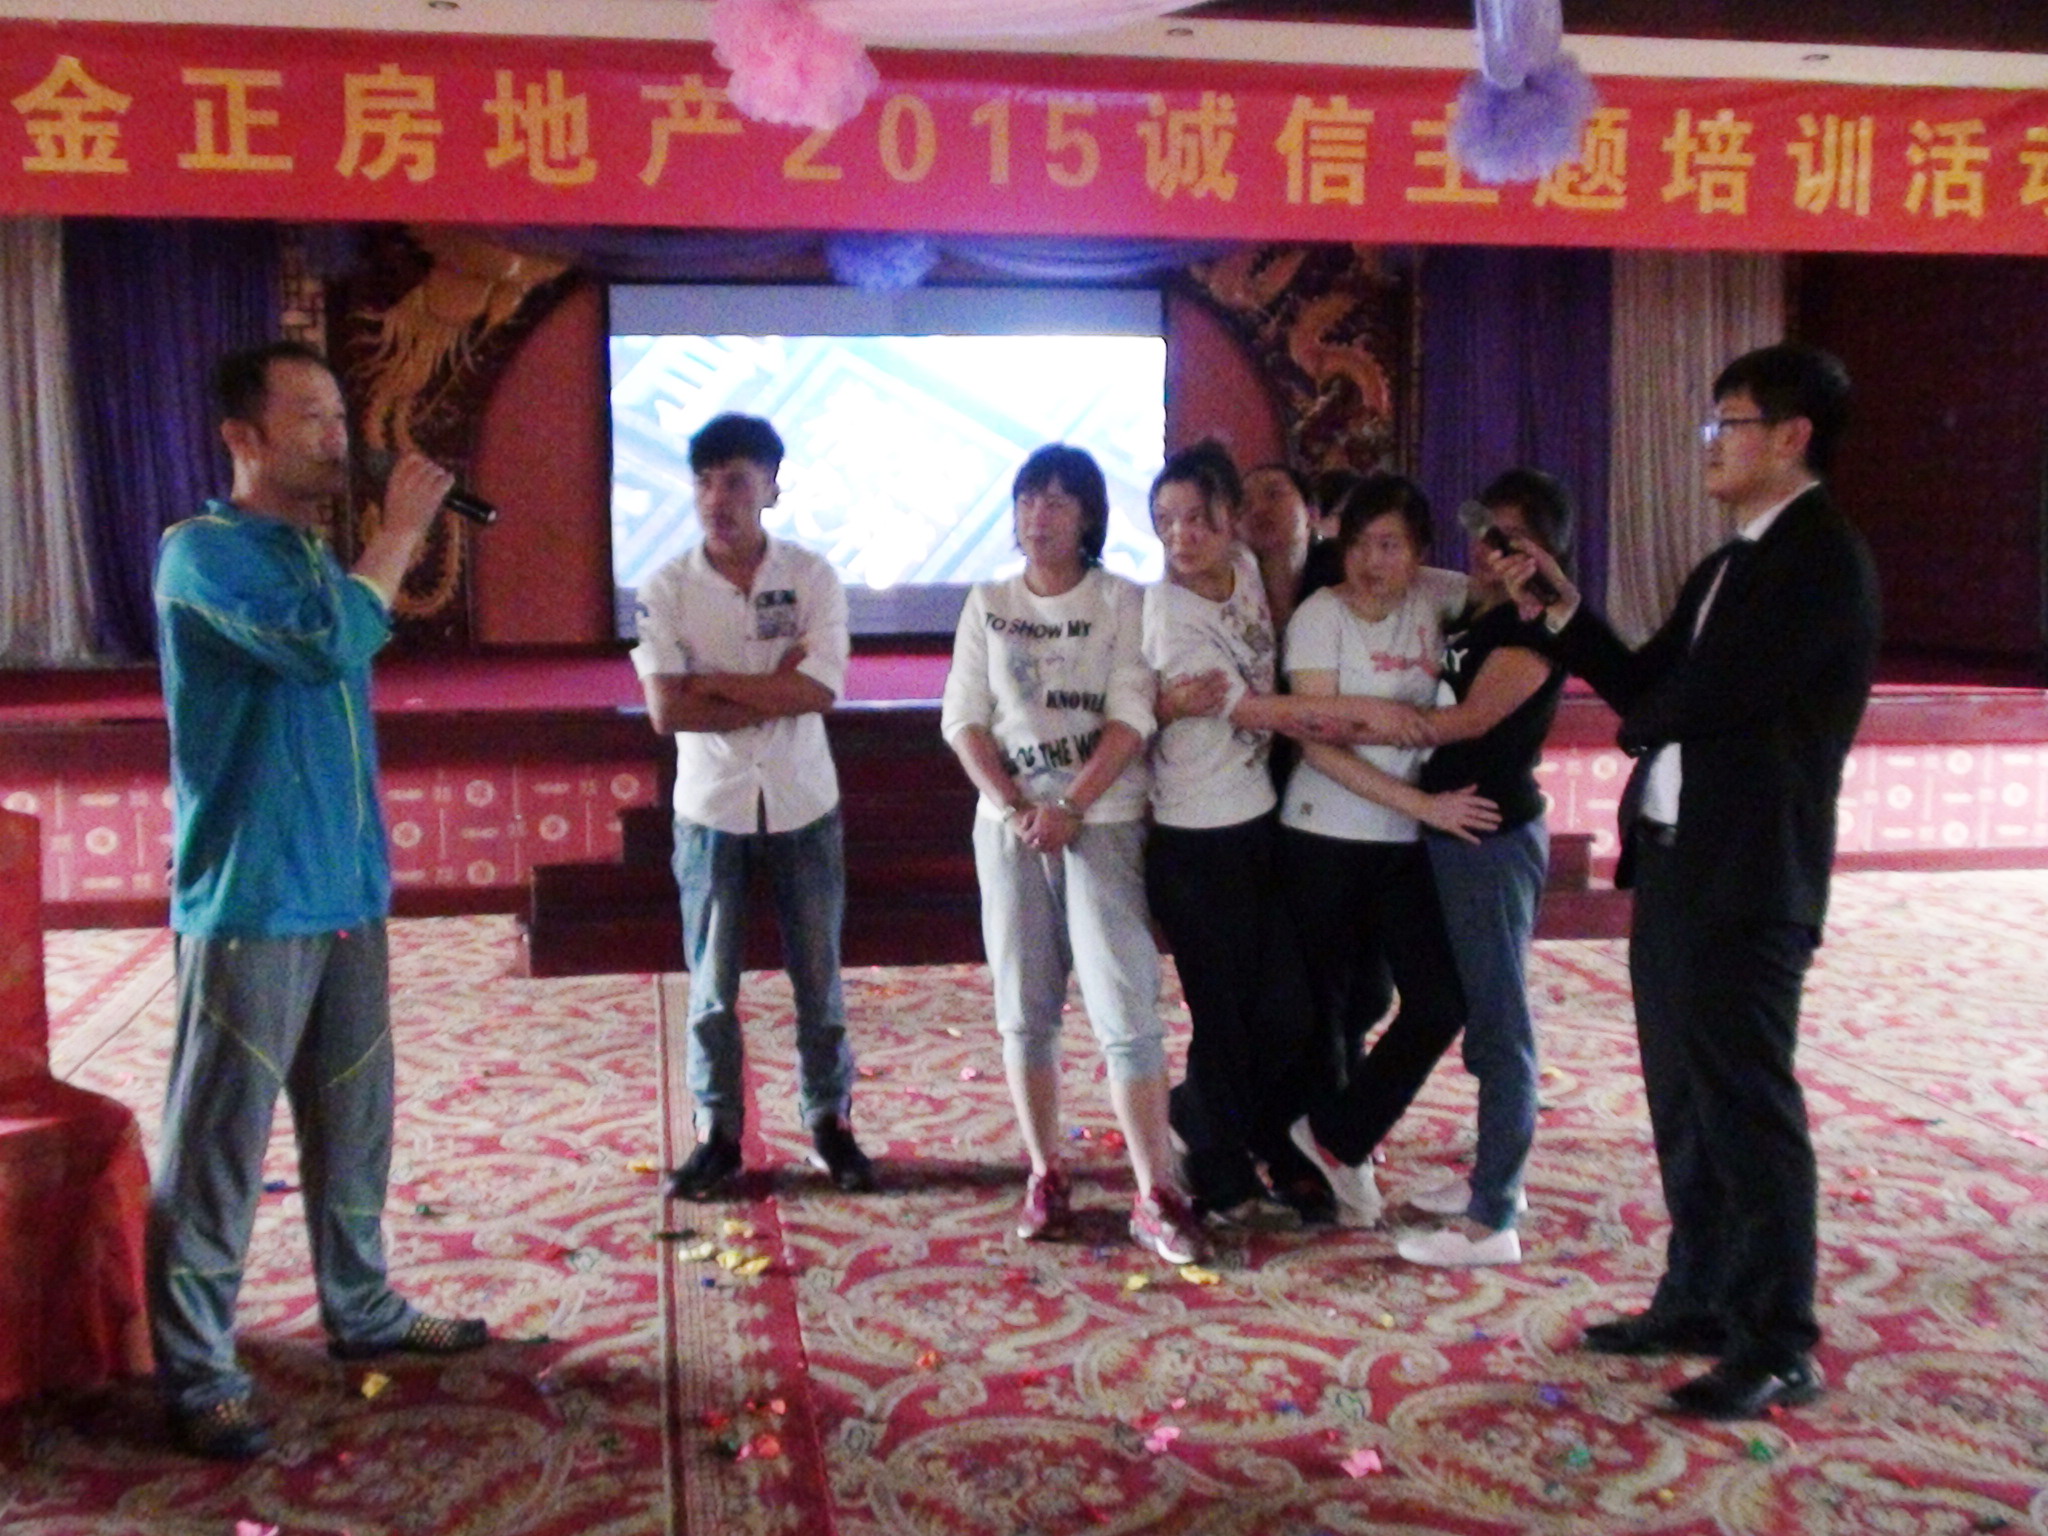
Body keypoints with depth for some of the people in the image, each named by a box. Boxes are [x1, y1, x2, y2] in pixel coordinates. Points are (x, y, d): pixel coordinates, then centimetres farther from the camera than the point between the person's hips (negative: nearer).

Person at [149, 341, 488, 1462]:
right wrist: (400, 531, -14)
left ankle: (361, 1310, 32)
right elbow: (329, 643, -27)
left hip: (345, 896, 8)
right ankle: (196, 1376, 10)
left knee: (354, 1123, 17)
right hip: (249, 906, -8)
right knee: (219, 1146, 0)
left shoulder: (317, 555, 14)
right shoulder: (202, 550, -11)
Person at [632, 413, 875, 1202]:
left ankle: (829, 1122, 25)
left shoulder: (811, 576, -6)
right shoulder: (666, 588, -6)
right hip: (712, 808, 0)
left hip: (803, 804, 0)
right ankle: (718, 1136, 20)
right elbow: (666, 711, -16)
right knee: (712, 985, 7)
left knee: (819, 975, 10)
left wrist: (711, 681, -16)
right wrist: (775, 691, -16)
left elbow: (820, 691, -17)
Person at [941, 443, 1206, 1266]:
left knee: (1126, 1006, -8)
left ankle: (1156, 1195, -2)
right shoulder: (987, 605, 9)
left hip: (1102, 822, -3)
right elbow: (964, 719, 3)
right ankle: (1045, 1177, 18)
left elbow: (1131, 718, -8)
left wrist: (1069, 808, -16)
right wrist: (1015, 807, -10)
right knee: (1025, 1008, 6)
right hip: (1008, 822, 3)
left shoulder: (1123, 602, 1)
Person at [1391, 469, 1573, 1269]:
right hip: (1449, 830, 9)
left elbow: (1468, 720, -23)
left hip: (1495, 834, -9)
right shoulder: (1465, 617, 13)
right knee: (1480, 1010, 16)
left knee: (1497, 1020, -4)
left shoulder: (1533, 627, -13)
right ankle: (1495, 1175, 29)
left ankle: (1492, 1221, 1)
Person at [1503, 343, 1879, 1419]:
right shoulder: (1727, 566, 17)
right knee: (1685, 1102, 16)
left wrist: (1642, 720, 1)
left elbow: (1697, 698, -19)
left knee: (1747, 1107, -1)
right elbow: (1648, 690, 15)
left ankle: (1778, 1348, 11)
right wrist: (1562, 612, 7)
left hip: (1747, 877, -9)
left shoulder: (1821, 559, -13)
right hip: (1673, 861, 9)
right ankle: (1698, 1302, 30)